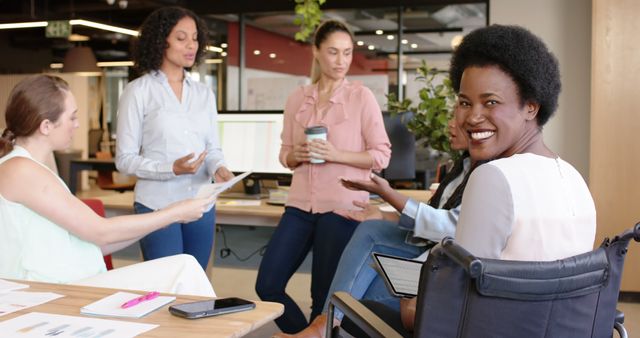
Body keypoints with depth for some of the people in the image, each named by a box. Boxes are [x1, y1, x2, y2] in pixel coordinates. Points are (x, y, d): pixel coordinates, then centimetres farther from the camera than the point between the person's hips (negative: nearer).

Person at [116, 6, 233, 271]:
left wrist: (218, 168, -10)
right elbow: (125, 159, -5)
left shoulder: (204, 94, 10)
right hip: (158, 207, -4)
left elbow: (212, 147, 12)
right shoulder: (138, 92, -4)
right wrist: (171, 169, -19)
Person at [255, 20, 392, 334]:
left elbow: (381, 156, -4)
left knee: (325, 296, 4)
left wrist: (336, 154, -16)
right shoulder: (297, 98, 9)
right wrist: (295, 155, -7)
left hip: (342, 207, -4)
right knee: (267, 285, 2)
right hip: (300, 204, 5)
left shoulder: (362, 96, -3)